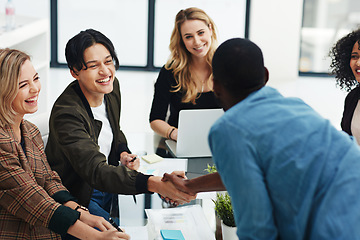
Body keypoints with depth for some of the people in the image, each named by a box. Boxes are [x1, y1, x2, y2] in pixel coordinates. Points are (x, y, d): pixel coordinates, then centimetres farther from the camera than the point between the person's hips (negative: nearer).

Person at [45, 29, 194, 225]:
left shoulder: (112, 87, -2)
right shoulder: (66, 113, -27)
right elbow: (95, 171, -38)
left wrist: (123, 153, -4)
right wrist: (153, 183, -50)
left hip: (108, 189, 7)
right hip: (79, 198, -6)